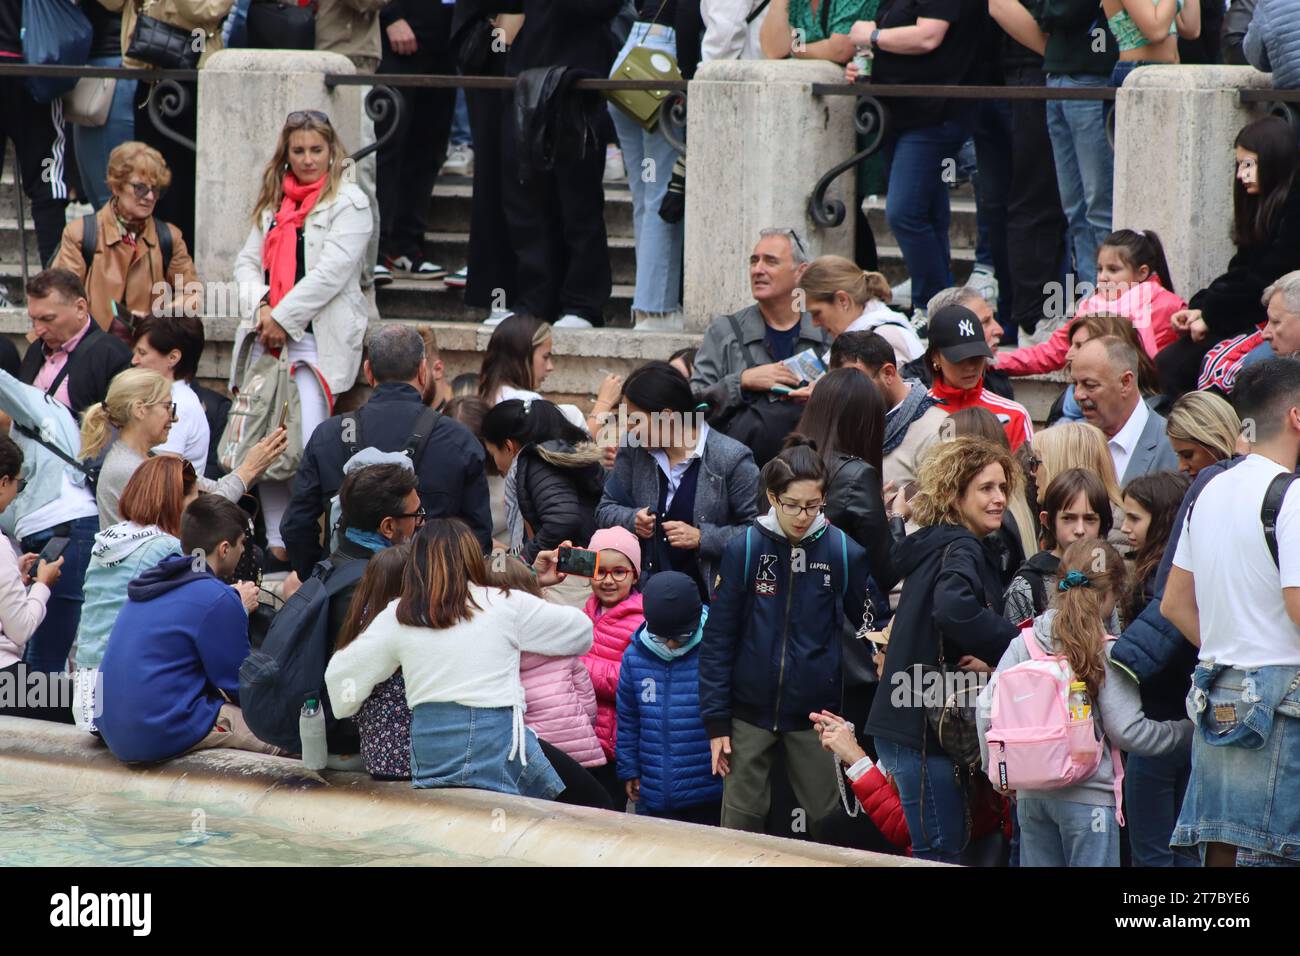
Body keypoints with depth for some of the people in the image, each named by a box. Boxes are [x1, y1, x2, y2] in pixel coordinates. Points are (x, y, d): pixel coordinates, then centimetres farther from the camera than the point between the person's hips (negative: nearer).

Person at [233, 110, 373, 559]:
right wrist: (261, 307, -4)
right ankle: (276, 541, 7)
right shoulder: (273, 202, 20)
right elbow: (248, 260, 15)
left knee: (309, 440, -18)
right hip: (268, 335, 6)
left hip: (319, 336, -6)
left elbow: (331, 273, -10)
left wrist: (283, 318, -10)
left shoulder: (348, 202, -1)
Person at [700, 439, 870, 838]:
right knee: (741, 823, 4)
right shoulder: (745, 549, -5)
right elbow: (718, 638, -1)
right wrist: (716, 721, -4)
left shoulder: (843, 551, -4)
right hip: (751, 712, 0)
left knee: (826, 820, 4)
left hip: (816, 714, 0)